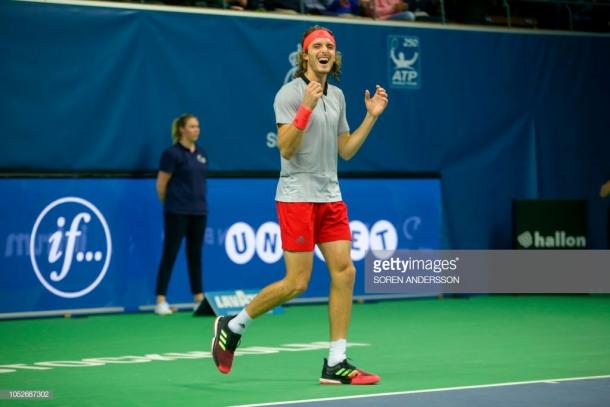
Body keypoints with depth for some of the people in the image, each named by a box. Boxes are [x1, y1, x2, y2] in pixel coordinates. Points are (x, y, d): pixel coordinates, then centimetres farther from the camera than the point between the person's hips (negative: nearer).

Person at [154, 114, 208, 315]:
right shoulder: (172, 153, -9)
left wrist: (198, 203, 15)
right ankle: (161, 301, -2)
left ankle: (199, 299, 14)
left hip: (199, 211, 6)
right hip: (177, 213, -6)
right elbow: (161, 184, -5)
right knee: (169, 255, -4)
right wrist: (169, 203, 7)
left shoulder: (201, 154, 11)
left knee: (195, 255, 10)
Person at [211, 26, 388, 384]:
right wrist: (307, 108, -25)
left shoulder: (337, 96, 13)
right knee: (297, 282, -7)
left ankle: (336, 364, 1)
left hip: (330, 197, 7)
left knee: (344, 272, -3)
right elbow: (286, 149, -17)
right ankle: (232, 326, 14)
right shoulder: (290, 93, -8)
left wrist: (371, 117, 9)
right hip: (297, 196, -7)